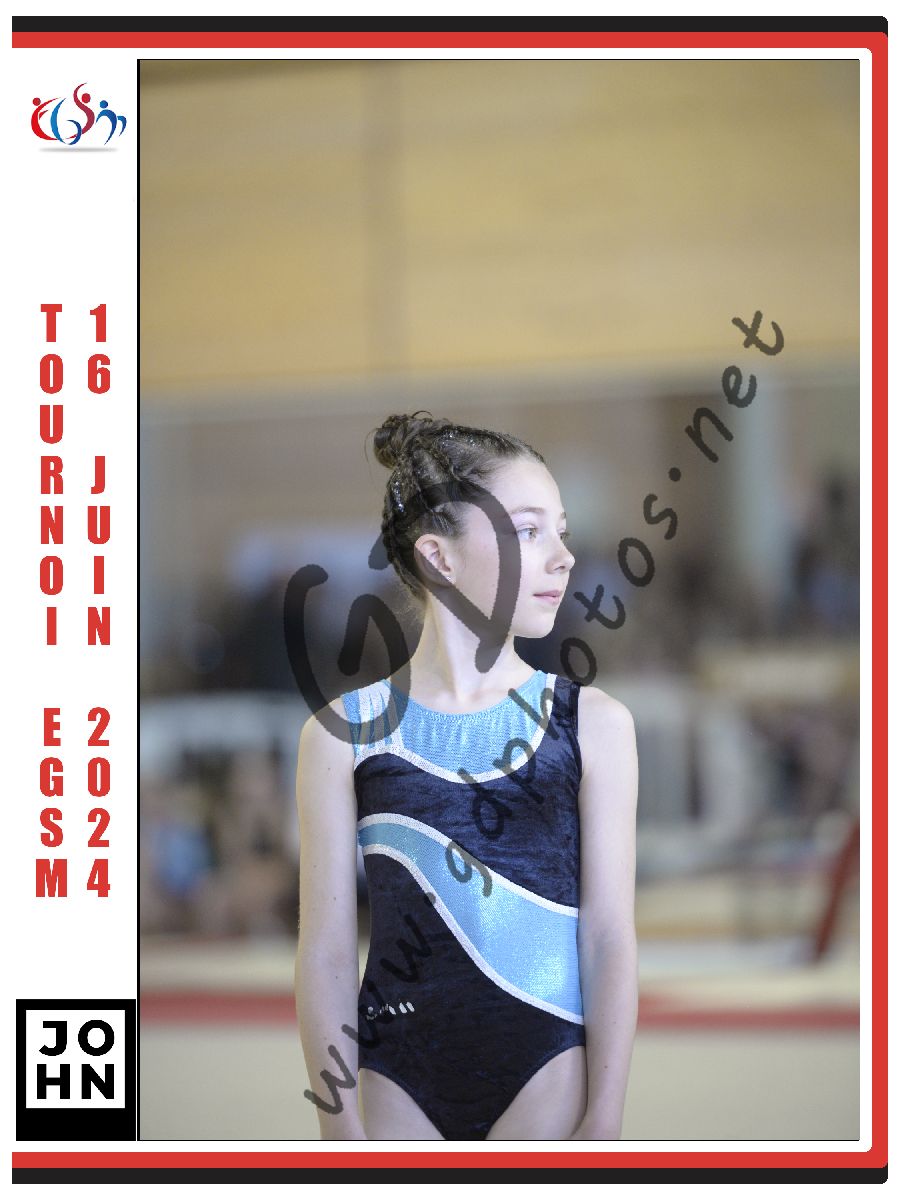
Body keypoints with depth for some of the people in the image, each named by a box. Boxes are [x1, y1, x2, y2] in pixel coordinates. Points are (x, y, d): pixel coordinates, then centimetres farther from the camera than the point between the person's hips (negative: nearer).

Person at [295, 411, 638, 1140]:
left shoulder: (593, 724, 2)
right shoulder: (345, 732, 2)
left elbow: (609, 935, 0)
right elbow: (327, 949, 1)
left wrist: (604, 1121, -5)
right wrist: (342, 1131, -2)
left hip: (544, 1071, 0)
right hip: (398, 1083, 0)